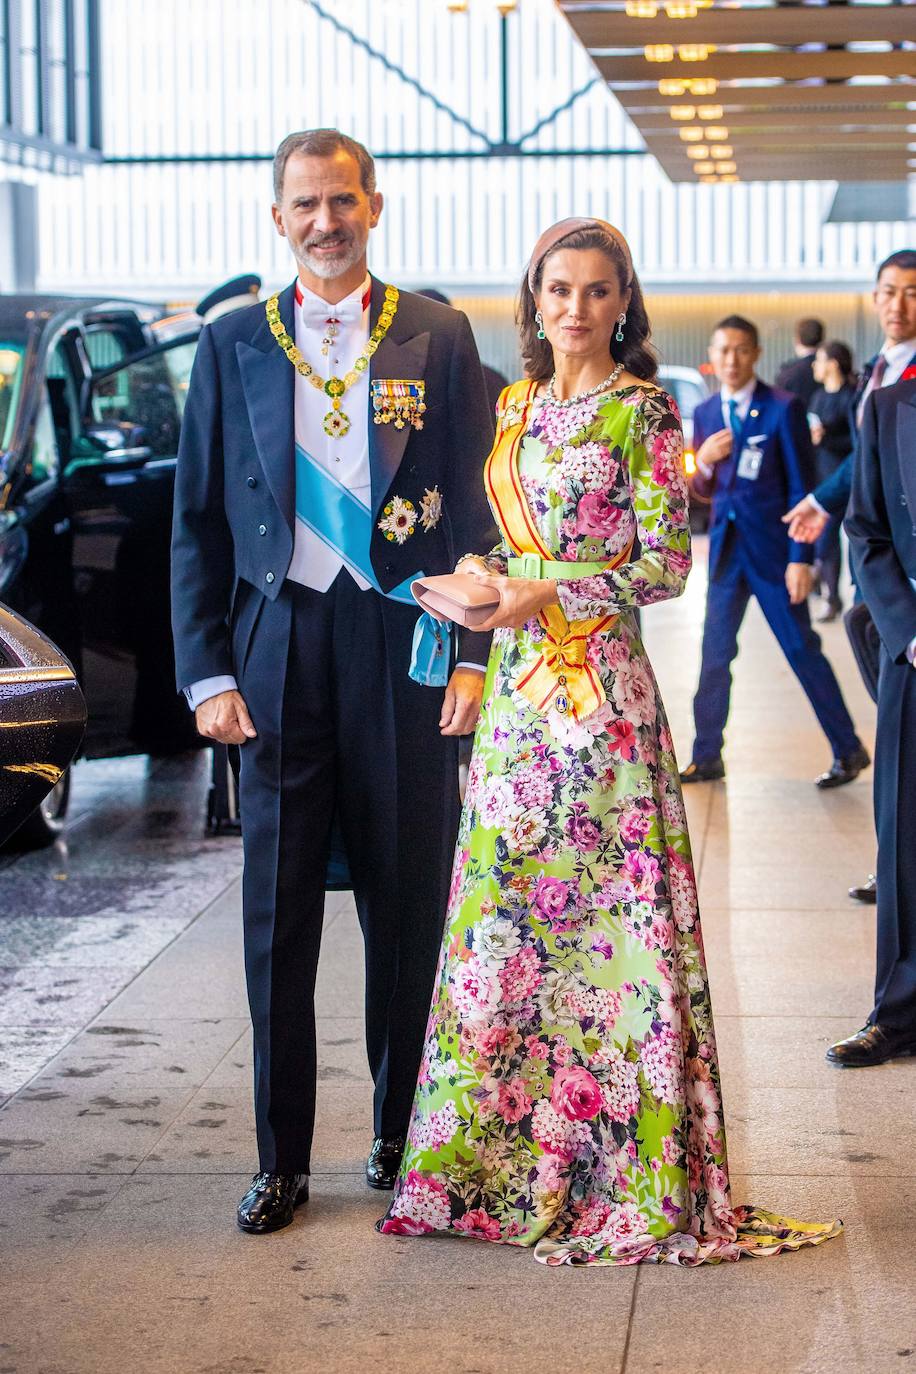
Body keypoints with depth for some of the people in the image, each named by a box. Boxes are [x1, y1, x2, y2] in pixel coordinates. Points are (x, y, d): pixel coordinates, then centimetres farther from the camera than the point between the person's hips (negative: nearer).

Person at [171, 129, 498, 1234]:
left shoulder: (439, 338, 5)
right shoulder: (234, 345, 7)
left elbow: (475, 509, 5)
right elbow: (198, 522, 7)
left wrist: (473, 653, -3)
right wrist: (207, 673, -1)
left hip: (405, 647, -1)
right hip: (280, 649, 1)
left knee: (408, 907, 6)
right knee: (278, 915, 4)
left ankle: (403, 1135, 22)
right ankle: (282, 1158, 14)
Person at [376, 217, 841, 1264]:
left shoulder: (641, 409, -5)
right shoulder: (518, 403, 15)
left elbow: (668, 561, -9)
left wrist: (548, 592, -14)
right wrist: (482, 581, 1)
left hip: (597, 678, -7)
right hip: (517, 679, 7)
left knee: (601, 898, -4)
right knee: (504, 900, 8)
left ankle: (618, 1156, 5)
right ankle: (503, 1145, 17)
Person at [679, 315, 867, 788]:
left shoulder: (783, 409, -9)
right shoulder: (706, 413, 7)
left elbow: (801, 487, -9)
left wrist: (800, 558, -13)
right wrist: (704, 462, -10)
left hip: (771, 548, -5)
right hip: (726, 547, 5)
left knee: (802, 650, -1)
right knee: (715, 653, 8)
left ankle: (848, 750, 11)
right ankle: (706, 757, 17)